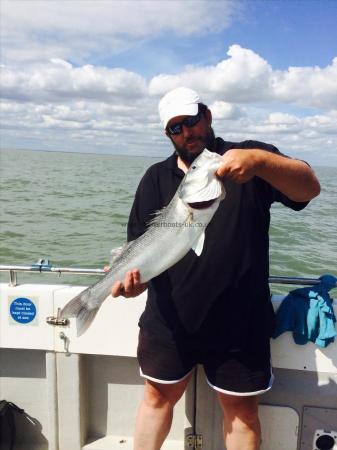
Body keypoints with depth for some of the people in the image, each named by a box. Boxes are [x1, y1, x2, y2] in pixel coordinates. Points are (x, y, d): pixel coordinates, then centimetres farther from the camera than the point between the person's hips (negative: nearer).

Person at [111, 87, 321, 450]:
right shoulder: (157, 178, 4)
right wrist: (133, 274, -25)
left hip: (240, 322, -1)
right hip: (169, 320, 2)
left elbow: (309, 188, -17)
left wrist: (260, 161, -35)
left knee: (242, 409, 13)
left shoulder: (248, 158, -2)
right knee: (158, 396, 17)